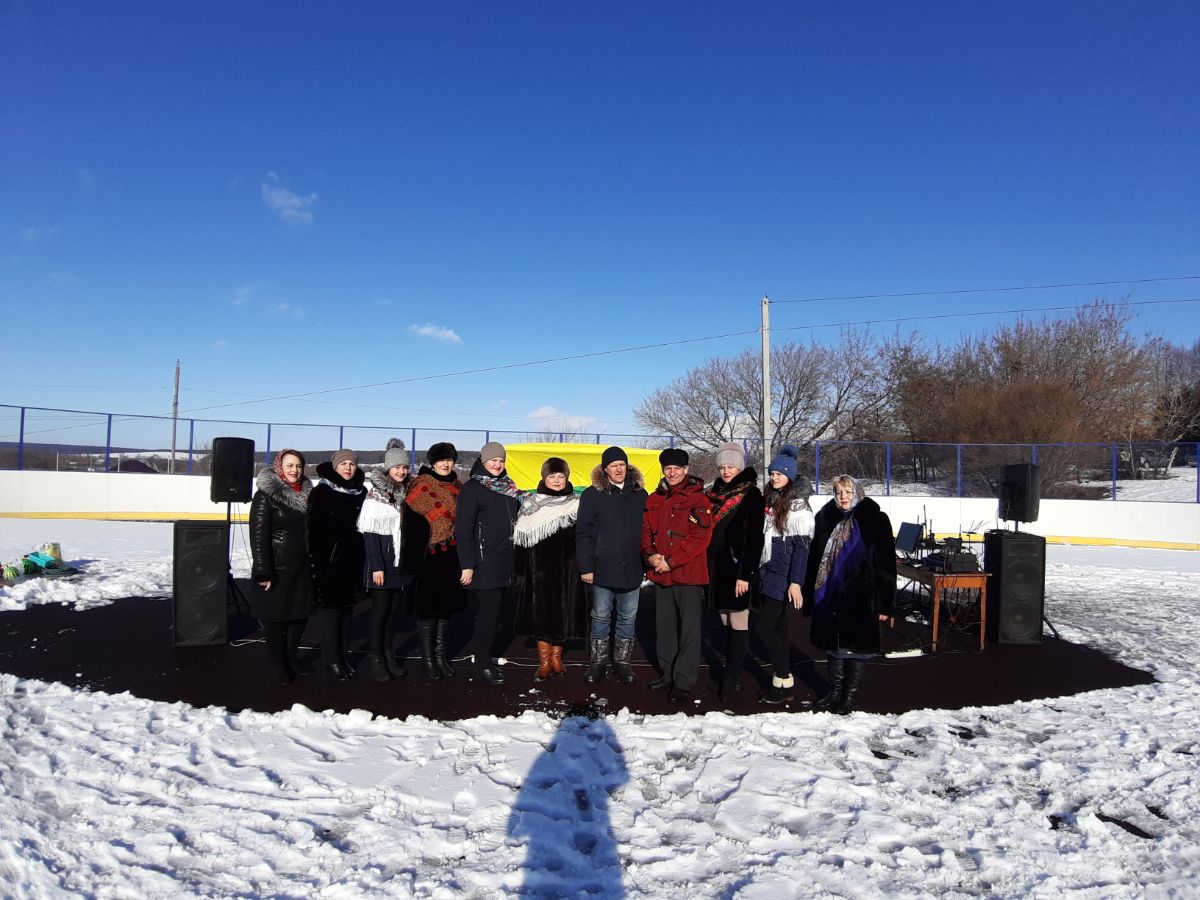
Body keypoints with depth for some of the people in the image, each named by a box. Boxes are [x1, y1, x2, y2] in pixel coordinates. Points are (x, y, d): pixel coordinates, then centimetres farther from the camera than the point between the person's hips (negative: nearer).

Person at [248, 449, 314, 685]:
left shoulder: (306, 494, 9)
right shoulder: (266, 495, -10)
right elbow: (258, 535, -14)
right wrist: (263, 572, -18)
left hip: (303, 568, 6)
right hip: (277, 568, -6)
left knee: (300, 613, 13)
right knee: (275, 617, 4)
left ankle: (291, 659, 32)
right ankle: (280, 668, 18)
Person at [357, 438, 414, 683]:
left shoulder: (407, 493, 9)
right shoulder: (375, 495, -7)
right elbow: (369, 534, -11)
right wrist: (377, 566, -16)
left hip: (403, 563, 5)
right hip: (382, 563, -5)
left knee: (395, 610, 10)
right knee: (380, 611, 2)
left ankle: (389, 655, 20)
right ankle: (377, 660, 10)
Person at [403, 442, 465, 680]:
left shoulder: (456, 487, 11)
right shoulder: (421, 488, -6)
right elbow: (411, 525, -12)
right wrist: (412, 560, -17)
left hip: (451, 556, 6)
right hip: (429, 556, -5)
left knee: (446, 606, 10)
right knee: (428, 607, 0)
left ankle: (440, 654, 22)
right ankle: (428, 658, 10)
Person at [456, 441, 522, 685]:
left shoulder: (509, 486, 15)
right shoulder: (472, 488, -4)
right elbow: (463, 528, -10)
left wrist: (514, 560, 13)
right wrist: (467, 565, -16)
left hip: (505, 562, 6)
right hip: (484, 562, -6)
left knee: (494, 610, 10)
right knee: (488, 610, -5)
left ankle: (484, 656, 20)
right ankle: (483, 664, 6)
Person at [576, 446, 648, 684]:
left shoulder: (640, 494, 7)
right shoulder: (593, 495, -2)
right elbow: (583, 533, -4)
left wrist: (647, 564, 7)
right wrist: (585, 567, -9)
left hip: (632, 570, 3)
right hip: (603, 570, -2)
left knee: (628, 619, 11)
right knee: (601, 618, 8)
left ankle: (623, 662, 24)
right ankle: (597, 662, 21)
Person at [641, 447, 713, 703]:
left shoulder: (696, 498, -7)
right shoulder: (654, 499, 12)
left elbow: (700, 537, -14)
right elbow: (645, 530, 12)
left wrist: (671, 561, -16)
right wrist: (650, 555, -8)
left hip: (688, 573, -6)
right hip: (660, 574, 6)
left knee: (689, 628, 0)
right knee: (665, 625, 15)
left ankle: (684, 681, 8)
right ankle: (668, 672, 29)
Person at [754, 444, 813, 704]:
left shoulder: (797, 505, -11)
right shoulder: (768, 500, 12)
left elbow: (802, 546, -15)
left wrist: (796, 582, -20)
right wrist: (754, 571, 15)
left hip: (782, 577, -7)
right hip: (765, 573, 7)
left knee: (764, 627, -8)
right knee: (777, 627, 11)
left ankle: (784, 682, 4)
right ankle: (782, 680, 19)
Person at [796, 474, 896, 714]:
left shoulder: (875, 520, -5)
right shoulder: (827, 520, 7)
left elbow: (886, 563, -7)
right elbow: (815, 558, 10)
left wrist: (884, 603, -11)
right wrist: (809, 594, 9)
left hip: (860, 597, -4)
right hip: (830, 596, 4)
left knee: (857, 646, 5)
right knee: (833, 645, 14)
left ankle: (849, 695, 19)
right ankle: (835, 691, 29)